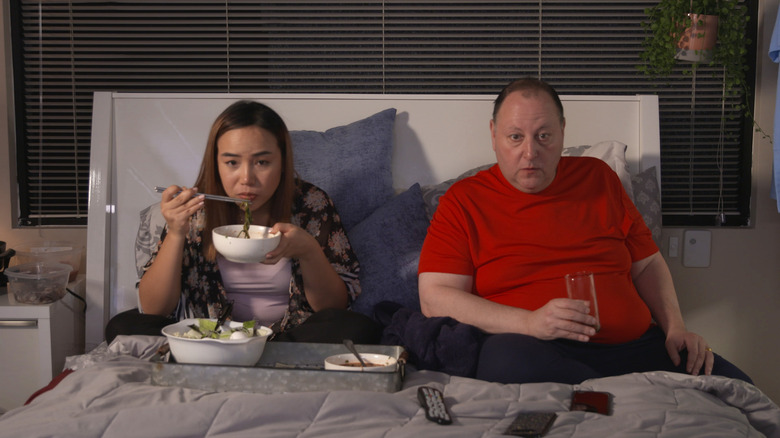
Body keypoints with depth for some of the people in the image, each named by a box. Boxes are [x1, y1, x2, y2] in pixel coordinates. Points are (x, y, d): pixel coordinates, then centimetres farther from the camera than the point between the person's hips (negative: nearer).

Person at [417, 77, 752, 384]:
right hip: (538, 351, -2)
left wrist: (675, 327, 5)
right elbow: (435, 298, -5)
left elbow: (647, 264, 24)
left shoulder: (598, 177, 19)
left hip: (633, 345, 3)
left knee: (736, 388, -19)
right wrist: (530, 323, -16)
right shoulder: (462, 202, 5)